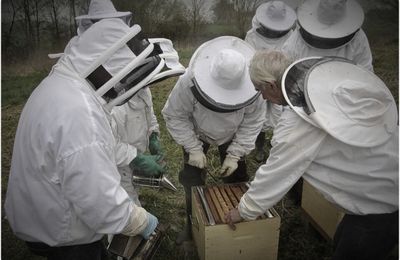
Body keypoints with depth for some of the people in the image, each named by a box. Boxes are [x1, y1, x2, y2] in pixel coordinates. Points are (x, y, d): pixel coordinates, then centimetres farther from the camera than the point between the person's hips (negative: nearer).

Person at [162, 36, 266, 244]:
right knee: (192, 180, 3)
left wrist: (235, 155, -21)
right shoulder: (189, 82, -38)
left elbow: (252, 123, -18)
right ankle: (193, 222, 26)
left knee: (236, 177, 7)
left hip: (232, 136, 1)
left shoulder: (251, 88, -33)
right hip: (196, 134, -1)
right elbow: (174, 116, -23)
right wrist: (193, 148, -24)